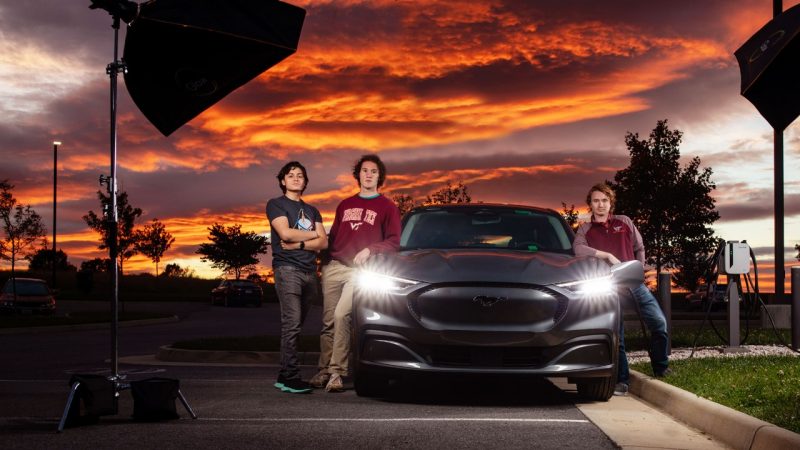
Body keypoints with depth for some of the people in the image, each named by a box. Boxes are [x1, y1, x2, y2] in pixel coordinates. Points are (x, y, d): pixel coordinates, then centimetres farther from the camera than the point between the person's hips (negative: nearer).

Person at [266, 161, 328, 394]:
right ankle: (290, 377, -17)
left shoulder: (312, 211, 24)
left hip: (309, 270, 5)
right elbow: (286, 233, -8)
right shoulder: (276, 204, 8)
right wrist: (312, 235, 5)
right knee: (292, 323, -15)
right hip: (287, 268, -5)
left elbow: (323, 243, 10)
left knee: (295, 325, 2)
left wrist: (298, 244, -6)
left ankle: (284, 375, 3)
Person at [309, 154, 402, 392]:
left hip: (359, 270, -4)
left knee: (342, 315, -20)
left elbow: (394, 241, 3)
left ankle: (337, 372, -18)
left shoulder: (387, 207, 9)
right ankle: (324, 370, 5)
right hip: (333, 267, 4)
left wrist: (369, 250, -11)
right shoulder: (345, 205, 22)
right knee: (328, 320, -1)